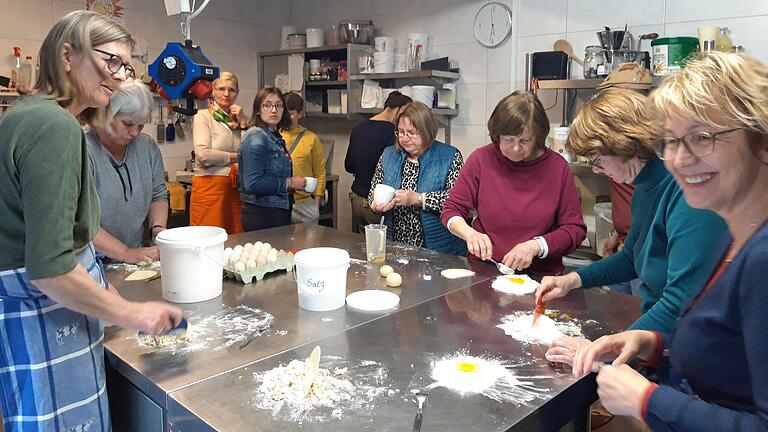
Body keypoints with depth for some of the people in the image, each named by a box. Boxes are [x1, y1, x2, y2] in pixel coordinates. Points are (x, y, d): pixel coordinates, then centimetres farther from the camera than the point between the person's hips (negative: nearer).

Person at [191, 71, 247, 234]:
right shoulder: (203, 116, 0)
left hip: (236, 188, 5)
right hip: (210, 186, -4)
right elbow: (204, 155, -14)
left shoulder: (239, 118, 14)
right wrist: (236, 156, -4)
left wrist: (243, 123, 0)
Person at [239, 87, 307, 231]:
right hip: (261, 214, -9)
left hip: (280, 212, 9)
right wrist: (289, 183, -16)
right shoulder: (256, 137, -14)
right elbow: (252, 183, -24)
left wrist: (295, 182, 3)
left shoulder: (276, 137, 12)